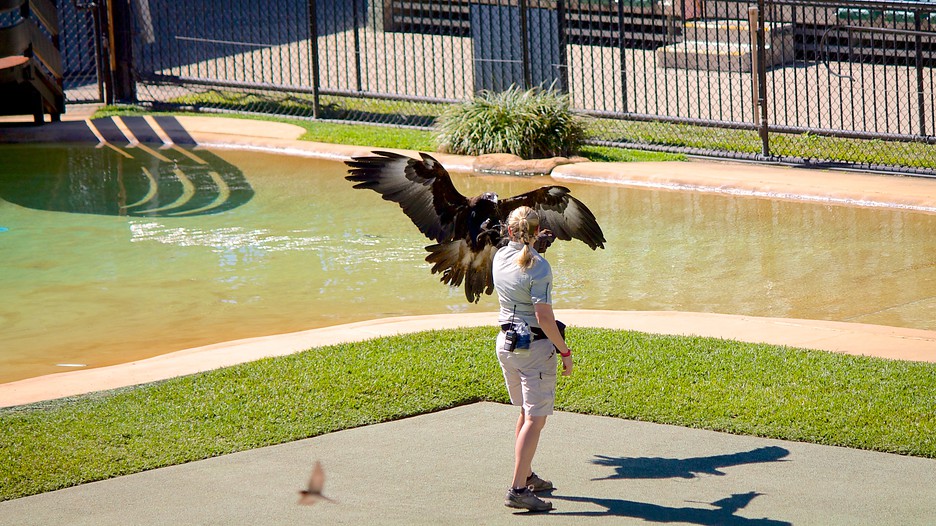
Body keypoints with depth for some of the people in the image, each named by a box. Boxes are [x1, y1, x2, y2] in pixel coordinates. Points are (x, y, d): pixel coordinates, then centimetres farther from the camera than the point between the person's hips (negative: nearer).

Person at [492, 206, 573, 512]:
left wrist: (527, 244, 45)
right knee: (535, 419, -6)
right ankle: (517, 489, -13)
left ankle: (526, 476, 31)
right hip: (536, 347, -8)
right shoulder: (538, 266, -18)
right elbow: (544, 317, -21)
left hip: (505, 343, 8)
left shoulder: (500, 257, 3)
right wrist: (565, 351, -13)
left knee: (526, 412, 22)